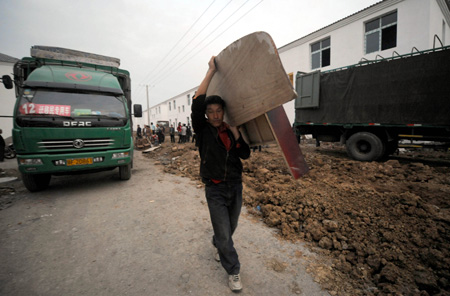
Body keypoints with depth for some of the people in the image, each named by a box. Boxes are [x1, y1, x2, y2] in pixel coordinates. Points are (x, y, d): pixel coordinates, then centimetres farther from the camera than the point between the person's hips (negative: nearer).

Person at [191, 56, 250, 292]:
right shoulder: (202, 130, -9)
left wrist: (235, 132, -16)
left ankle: (217, 245, 53)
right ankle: (233, 271, 25)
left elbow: (245, 155, -4)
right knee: (224, 233, 1)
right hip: (215, 189, -3)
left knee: (230, 227, 21)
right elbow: (197, 102, -23)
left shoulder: (231, 131, 1)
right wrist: (211, 71, -19)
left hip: (236, 186, 4)